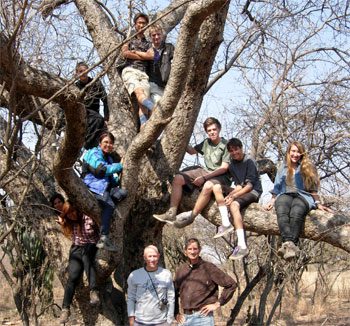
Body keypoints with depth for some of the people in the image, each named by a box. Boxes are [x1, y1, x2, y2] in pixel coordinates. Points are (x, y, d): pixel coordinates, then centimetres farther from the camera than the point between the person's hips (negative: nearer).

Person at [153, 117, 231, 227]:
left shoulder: (226, 145, -9)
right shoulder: (206, 143, 10)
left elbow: (224, 168, -15)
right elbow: (192, 151, 28)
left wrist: (204, 178, -22)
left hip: (220, 176, -7)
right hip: (205, 171, 7)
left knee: (208, 186, -42)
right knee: (178, 178, -12)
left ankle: (191, 217, -31)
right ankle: (171, 213, -21)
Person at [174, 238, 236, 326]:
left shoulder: (208, 267, -3)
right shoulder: (181, 270, 10)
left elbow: (231, 284, -3)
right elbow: (174, 293, 20)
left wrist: (218, 303, -5)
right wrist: (176, 313, 11)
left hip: (203, 316, -4)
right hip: (186, 317, 4)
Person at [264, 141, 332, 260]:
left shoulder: (308, 167, 19)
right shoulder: (283, 168, 26)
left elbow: (313, 188, 15)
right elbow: (277, 188, 24)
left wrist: (318, 204, 5)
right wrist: (272, 201, 10)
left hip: (303, 196, -2)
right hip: (285, 195, 2)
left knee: (296, 212, -38)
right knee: (281, 212, -36)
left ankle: (292, 244, -56)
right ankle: (288, 243, -56)